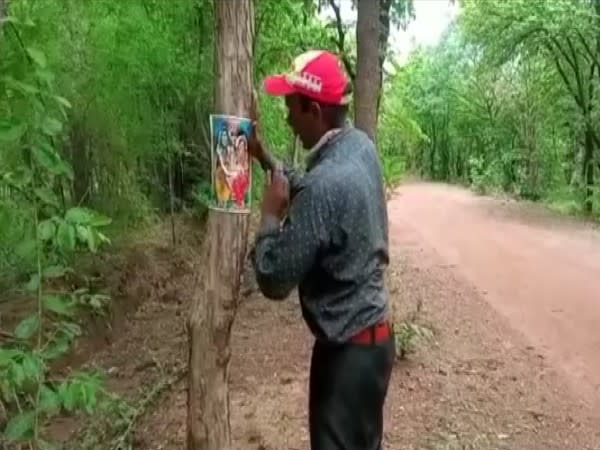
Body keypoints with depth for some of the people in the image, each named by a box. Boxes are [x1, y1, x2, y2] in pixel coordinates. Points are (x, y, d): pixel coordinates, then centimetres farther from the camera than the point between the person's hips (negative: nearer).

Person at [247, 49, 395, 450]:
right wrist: (264, 157, 11)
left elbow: (274, 279, -24)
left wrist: (270, 215, -11)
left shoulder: (325, 183, -31)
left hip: (350, 346, -9)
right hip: (370, 332, 9)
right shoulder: (359, 145, -2)